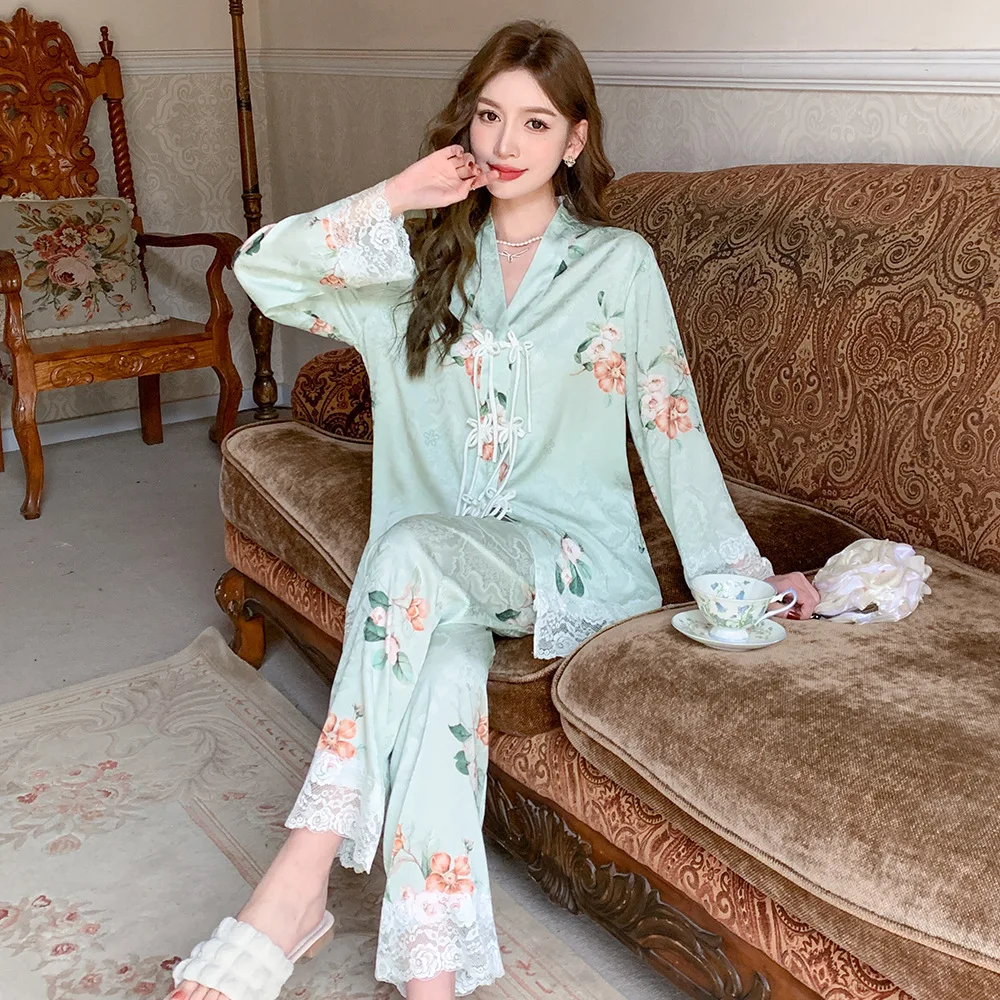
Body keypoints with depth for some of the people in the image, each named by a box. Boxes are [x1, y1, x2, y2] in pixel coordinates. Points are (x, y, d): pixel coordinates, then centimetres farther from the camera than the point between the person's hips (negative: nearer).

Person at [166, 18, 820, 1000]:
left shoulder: (619, 264, 3)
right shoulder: (425, 261, 10)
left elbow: (671, 429, 2)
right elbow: (261, 271, 0)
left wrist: (744, 573, -3)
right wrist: (396, 199, -8)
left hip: (573, 561, -3)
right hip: (444, 577, 3)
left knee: (412, 548, -33)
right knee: (444, 671, -32)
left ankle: (300, 880, -31)